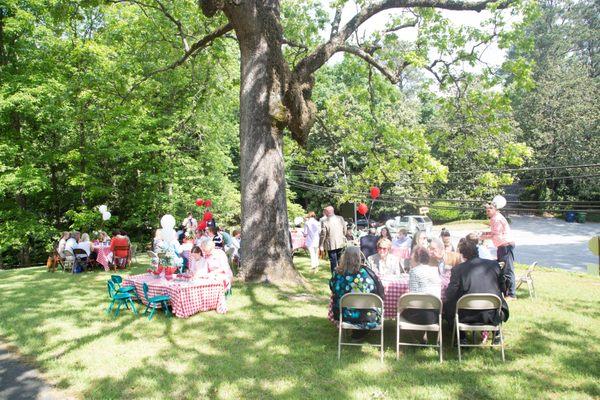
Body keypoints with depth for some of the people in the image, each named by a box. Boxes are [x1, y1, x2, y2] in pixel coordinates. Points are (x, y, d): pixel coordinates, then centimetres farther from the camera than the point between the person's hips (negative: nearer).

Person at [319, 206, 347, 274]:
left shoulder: (324, 222, -14)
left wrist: (321, 245, -2)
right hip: (341, 244, 4)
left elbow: (323, 235, -12)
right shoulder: (340, 219, -1)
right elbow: (344, 231, 6)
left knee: (333, 262, 4)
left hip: (331, 245, -4)